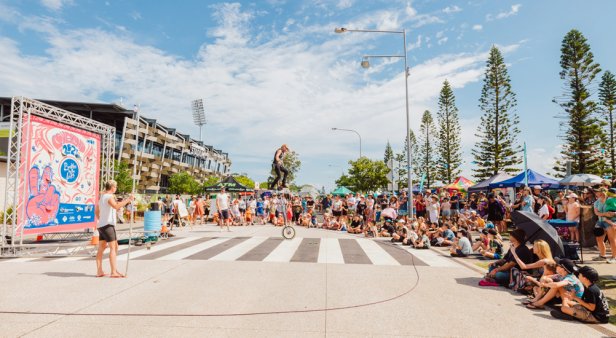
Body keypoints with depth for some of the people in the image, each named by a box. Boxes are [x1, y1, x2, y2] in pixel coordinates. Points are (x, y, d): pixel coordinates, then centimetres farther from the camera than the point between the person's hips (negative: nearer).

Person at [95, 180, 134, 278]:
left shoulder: (102, 197, 17)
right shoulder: (109, 197, -13)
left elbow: (96, 212, 28)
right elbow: (116, 206, -35)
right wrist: (127, 200, -34)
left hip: (101, 225, 10)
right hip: (107, 225, -10)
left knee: (101, 248, 11)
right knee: (113, 247, -9)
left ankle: (99, 271, 15)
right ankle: (114, 272, -12)